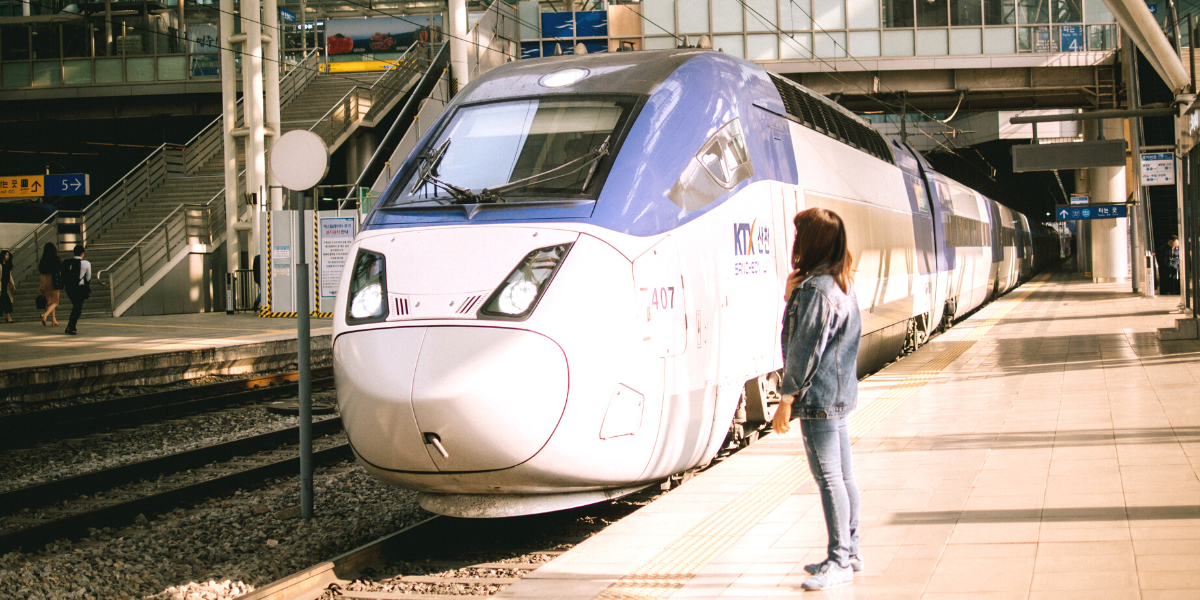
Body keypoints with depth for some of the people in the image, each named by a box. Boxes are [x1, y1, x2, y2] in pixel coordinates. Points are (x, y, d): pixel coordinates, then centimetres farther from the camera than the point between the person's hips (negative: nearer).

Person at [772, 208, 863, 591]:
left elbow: (805, 348, -19)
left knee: (828, 478, -6)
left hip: (819, 398, -10)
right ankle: (849, 552, 22)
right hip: (840, 394, 10)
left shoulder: (815, 289, -19)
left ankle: (839, 563, -3)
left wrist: (787, 397, -15)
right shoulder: (842, 283, 12)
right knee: (843, 475, 14)